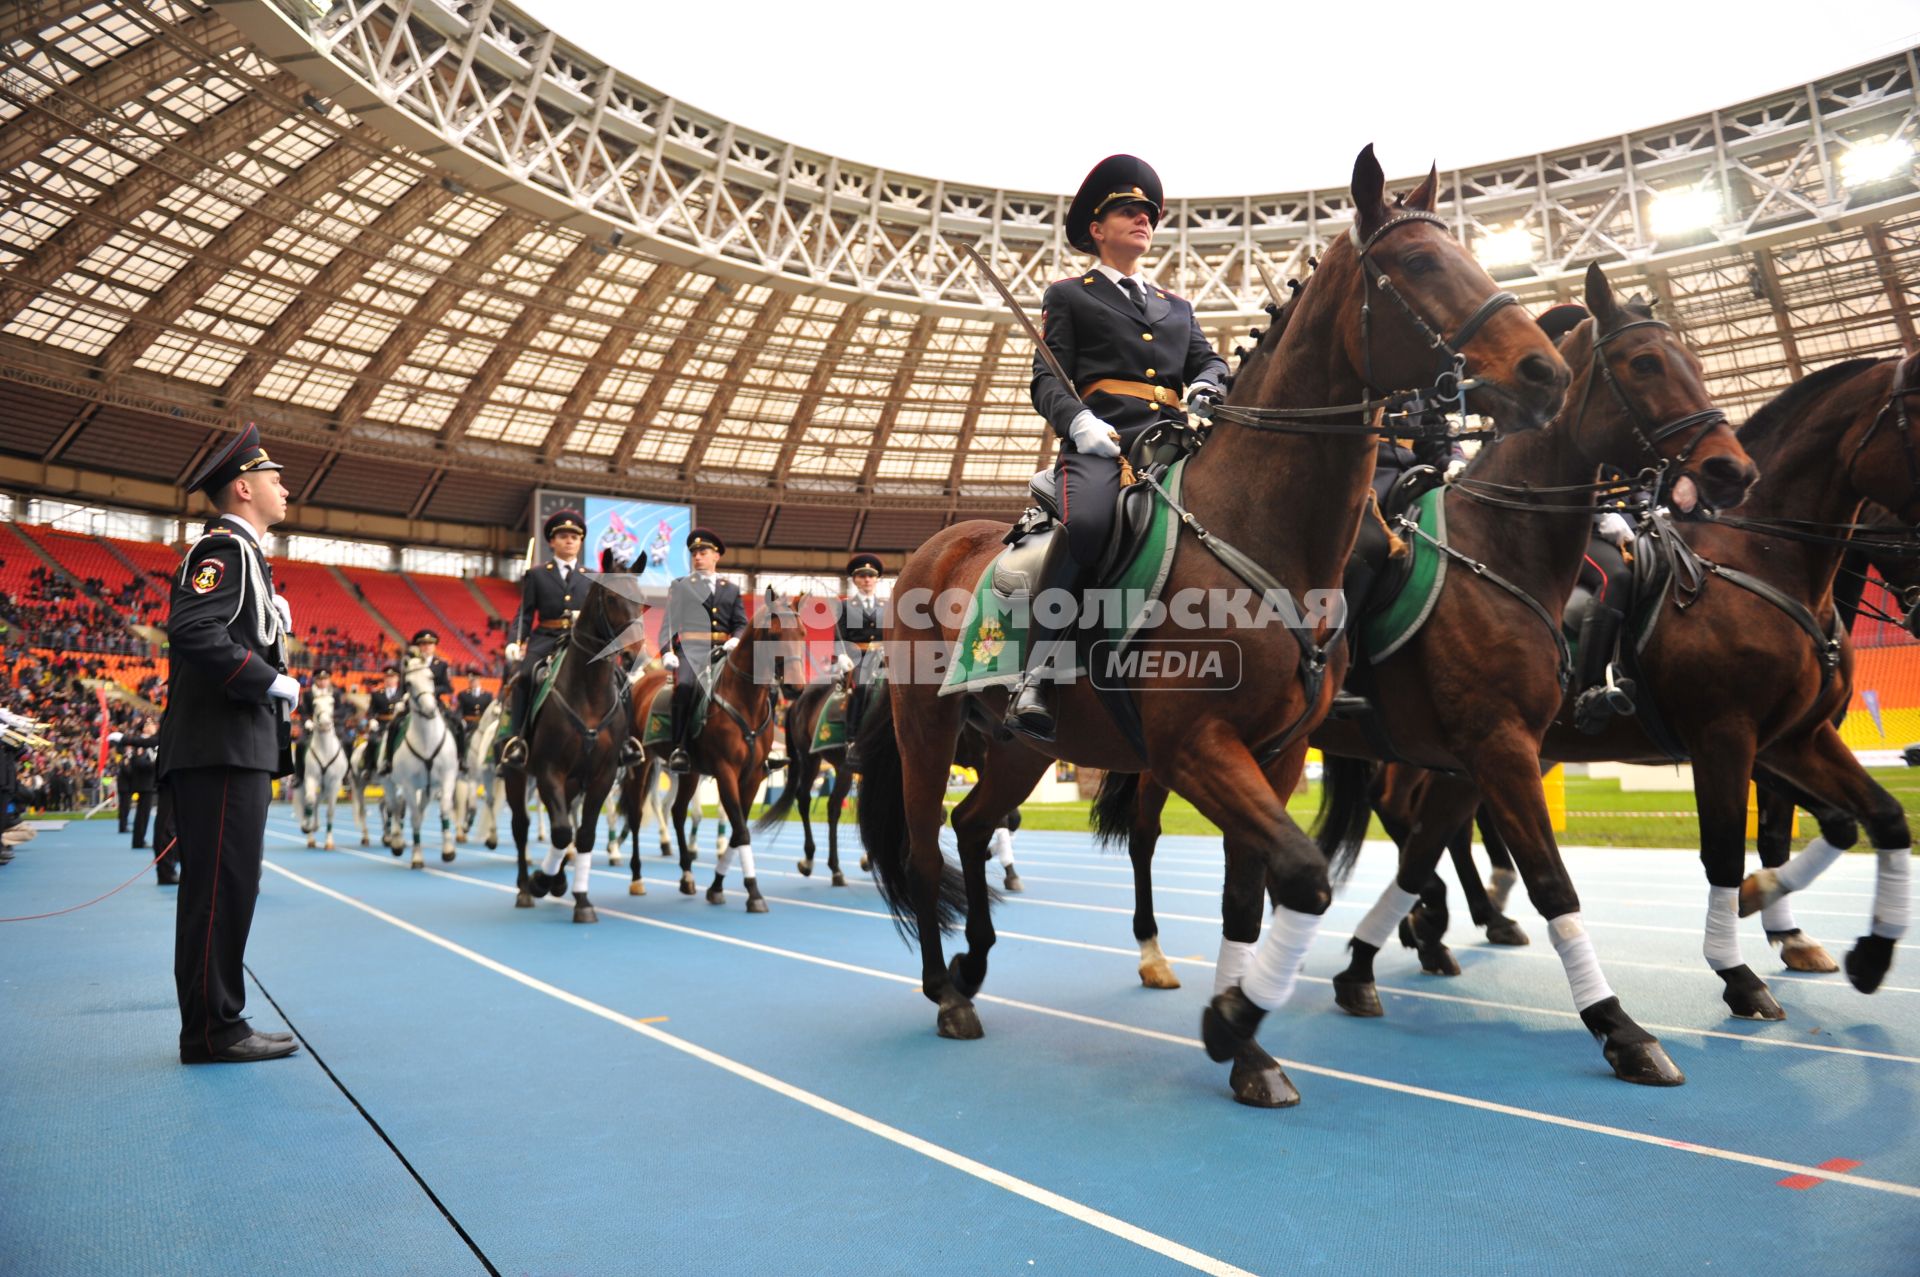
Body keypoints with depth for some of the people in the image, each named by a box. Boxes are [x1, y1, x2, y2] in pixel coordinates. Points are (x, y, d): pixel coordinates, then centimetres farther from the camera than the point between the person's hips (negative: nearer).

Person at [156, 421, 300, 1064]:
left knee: (222, 889, 12)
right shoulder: (224, 546, -8)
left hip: (237, 749, 11)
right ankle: (213, 1030, 0)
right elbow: (193, 631, -22)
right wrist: (272, 682, -17)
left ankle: (214, 1025, 20)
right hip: (223, 749, -11)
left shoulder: (241, 553, 24)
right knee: (222, 887, -7)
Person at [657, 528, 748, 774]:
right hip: (691, 649, -3)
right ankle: (679, 749, -29)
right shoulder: (679, 586, 17)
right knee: (685, 685, -31)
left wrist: (736, 640, -7)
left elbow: (742, 624, 15)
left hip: (723, 650, 3)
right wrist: (667, 652, -8)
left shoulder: (732, 590, 23)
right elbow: (669, 622, 7)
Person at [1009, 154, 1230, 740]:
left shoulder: (1177, 307, 35)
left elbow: (1209, 360, 24)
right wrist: (1079, 421, -15)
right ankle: (1036, 676, -35)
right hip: (1101, 440, -4)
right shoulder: (1068, 296, 21)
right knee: (1086, 523, -37)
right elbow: (1047, 378, 7)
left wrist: (1207, 384, -3)